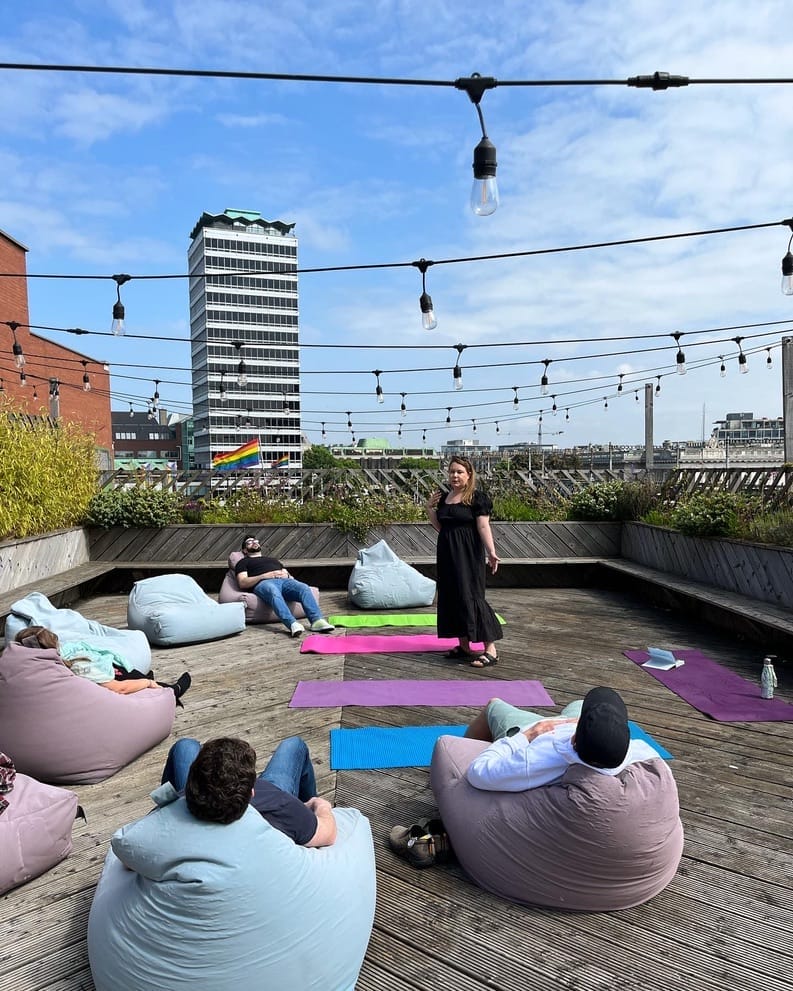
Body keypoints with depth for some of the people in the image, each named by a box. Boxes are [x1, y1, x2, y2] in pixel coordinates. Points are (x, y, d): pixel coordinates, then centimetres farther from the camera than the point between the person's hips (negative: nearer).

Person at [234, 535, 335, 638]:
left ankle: (317, 621, -48)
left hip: (284, 581, 4)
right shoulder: (243, 562, 27)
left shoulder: (274, 559, 41)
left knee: (304, 587, -30)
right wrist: (264, 576, -5)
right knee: (274, 591, -42)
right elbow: (242, 583, 8)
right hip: (263, 583, -4)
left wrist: (286, 575, 5)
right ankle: (292, 624, -61)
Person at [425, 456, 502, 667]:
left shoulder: (477, 498, -8)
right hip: (447, 554, 7)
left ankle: (490, 649, -5)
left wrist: (491, 551, -24)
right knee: (451, 598, 9)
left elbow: (483, 526, -14)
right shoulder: (444, 497, 11)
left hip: (468, 555, -7)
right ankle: (464, 646, 20)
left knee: (471, 597, -11)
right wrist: (429, 508, 4)